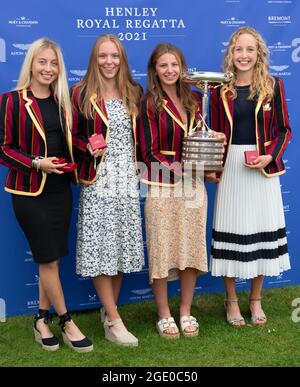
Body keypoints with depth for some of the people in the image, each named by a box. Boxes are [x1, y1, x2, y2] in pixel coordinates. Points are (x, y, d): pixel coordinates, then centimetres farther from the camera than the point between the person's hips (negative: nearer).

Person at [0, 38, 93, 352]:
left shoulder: (62, 101, 9)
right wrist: (36, 163, -20)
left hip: (60, 188, 5)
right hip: (29, 190, -5)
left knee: (50, 258, 11)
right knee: (49, 258, 1)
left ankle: (42, 319, 25)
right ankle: (66, 322, 15)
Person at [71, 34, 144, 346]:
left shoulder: (133, 93, 10)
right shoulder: (82, 94, -1)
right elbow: (72, 136, 1)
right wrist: (89, 148, -16)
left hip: (127, 179, 4)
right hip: (98, 180, -4)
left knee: (122, 245, 8)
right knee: (100, 247, -3)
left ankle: (108, 310, 23)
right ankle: (114, 321, 6)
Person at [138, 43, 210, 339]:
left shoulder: (194, 99, 9)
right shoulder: (149, 104, -6)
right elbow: (149, 152, -9)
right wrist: (182, 169, -18)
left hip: (192, 184, 5)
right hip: (162, 185, -4)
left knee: (191, 246, 9)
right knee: (162, 248, 3)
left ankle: (186, 312, 24)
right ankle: (164, 315, 18)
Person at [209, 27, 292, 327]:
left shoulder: (272, 86, 1)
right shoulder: (220, 91, 2)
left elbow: (283, 129, 2)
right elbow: (214, 135, 6)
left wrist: (270, 157, -13)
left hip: (263, 168, 0)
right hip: (231, 167, 0)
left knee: (261, 230, 7)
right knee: (230, 231, 4)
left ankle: (255, 300, 24)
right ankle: (232, 301, 21)